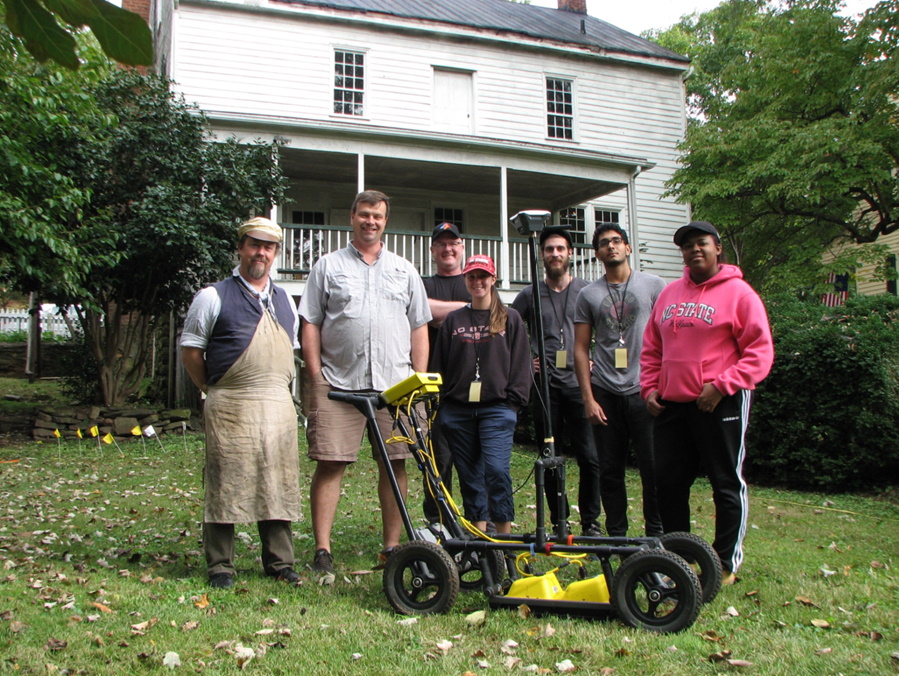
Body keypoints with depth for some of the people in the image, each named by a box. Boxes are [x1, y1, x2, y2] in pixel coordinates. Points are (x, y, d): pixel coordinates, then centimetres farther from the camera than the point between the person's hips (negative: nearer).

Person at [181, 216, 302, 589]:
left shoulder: (285, 301, 16)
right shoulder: (214, 297, 0)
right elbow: (191, 351, 3)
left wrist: (281, 388, 15)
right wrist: (215, 390, 4)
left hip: (279, 407, 5)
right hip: (231, 408, -4)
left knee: (279, 486, 7)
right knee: (226, 487, -1)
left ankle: (279, 562, 18)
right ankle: (220, 567, 10)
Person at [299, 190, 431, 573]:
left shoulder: (403, 270, 17)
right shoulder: (328, 266, 11)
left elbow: (419, 327, 15)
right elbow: (310, 324, 7)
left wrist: (419, 379, 6)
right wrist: (315, 375, -2)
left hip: (395, 384, 2)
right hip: (337, 382, -2)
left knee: (395, 465, 3)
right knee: (330, 463, -4)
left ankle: (392, 547, 13)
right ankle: (322, 550, 3)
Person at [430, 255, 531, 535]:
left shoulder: (510, 318, 8)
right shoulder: (453, 320, 14)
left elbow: (521, 364, 4)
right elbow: (439, 364, 13)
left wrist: (514, 401, -5)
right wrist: (437, 402, 5)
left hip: (497, 408, -3)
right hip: (457, 409, 3)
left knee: (496, 469, -15)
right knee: (469, 474, 6)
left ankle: (505, 538, -3)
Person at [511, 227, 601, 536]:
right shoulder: (529, 295, 9)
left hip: (580, 383, -1)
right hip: (545, 385, 1)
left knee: (590, 456, -5)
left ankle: (591, 522, 8)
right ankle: (558, 522, 18)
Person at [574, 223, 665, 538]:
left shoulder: (653, 285, 6)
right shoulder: (588, 294, 9)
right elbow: (581, 348, 7)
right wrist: (588, 398, 0)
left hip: (644, 392, -1)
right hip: (605, 394, 2)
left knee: (654, 468, -1)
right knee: (610, 470, 7)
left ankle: (656, 533, 14)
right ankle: (616, 536, 18)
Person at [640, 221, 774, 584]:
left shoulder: (738, 293, -4)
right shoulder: (670, 294, 13)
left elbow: (760, 352, -9)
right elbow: (651, 347, 18)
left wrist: (722, 386, -17)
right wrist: (649, 387, 6)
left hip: (720, 404, -6)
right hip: (671, 405, 6)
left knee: (727, 485, 4)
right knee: (668, 483, 10)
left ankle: (726, 563, 15)